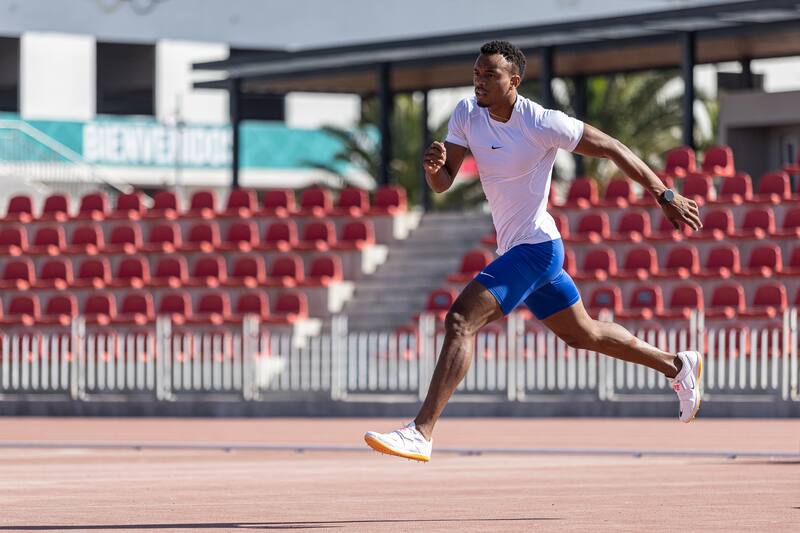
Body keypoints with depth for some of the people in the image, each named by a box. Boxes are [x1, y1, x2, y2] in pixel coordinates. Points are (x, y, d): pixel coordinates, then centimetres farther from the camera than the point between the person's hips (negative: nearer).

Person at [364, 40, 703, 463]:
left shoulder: (542, 124, -19)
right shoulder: (467, 114, 0)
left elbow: (612, 148, -10)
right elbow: (442, 184, -2)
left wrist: (665, 196, -7)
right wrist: (434, 165, -27)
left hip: (535, 247, -9)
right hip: (514, 249, 9)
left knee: (460, 321, -22)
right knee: (583, 334, 24)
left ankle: (421, 433, -27)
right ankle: (678, 367, 42)